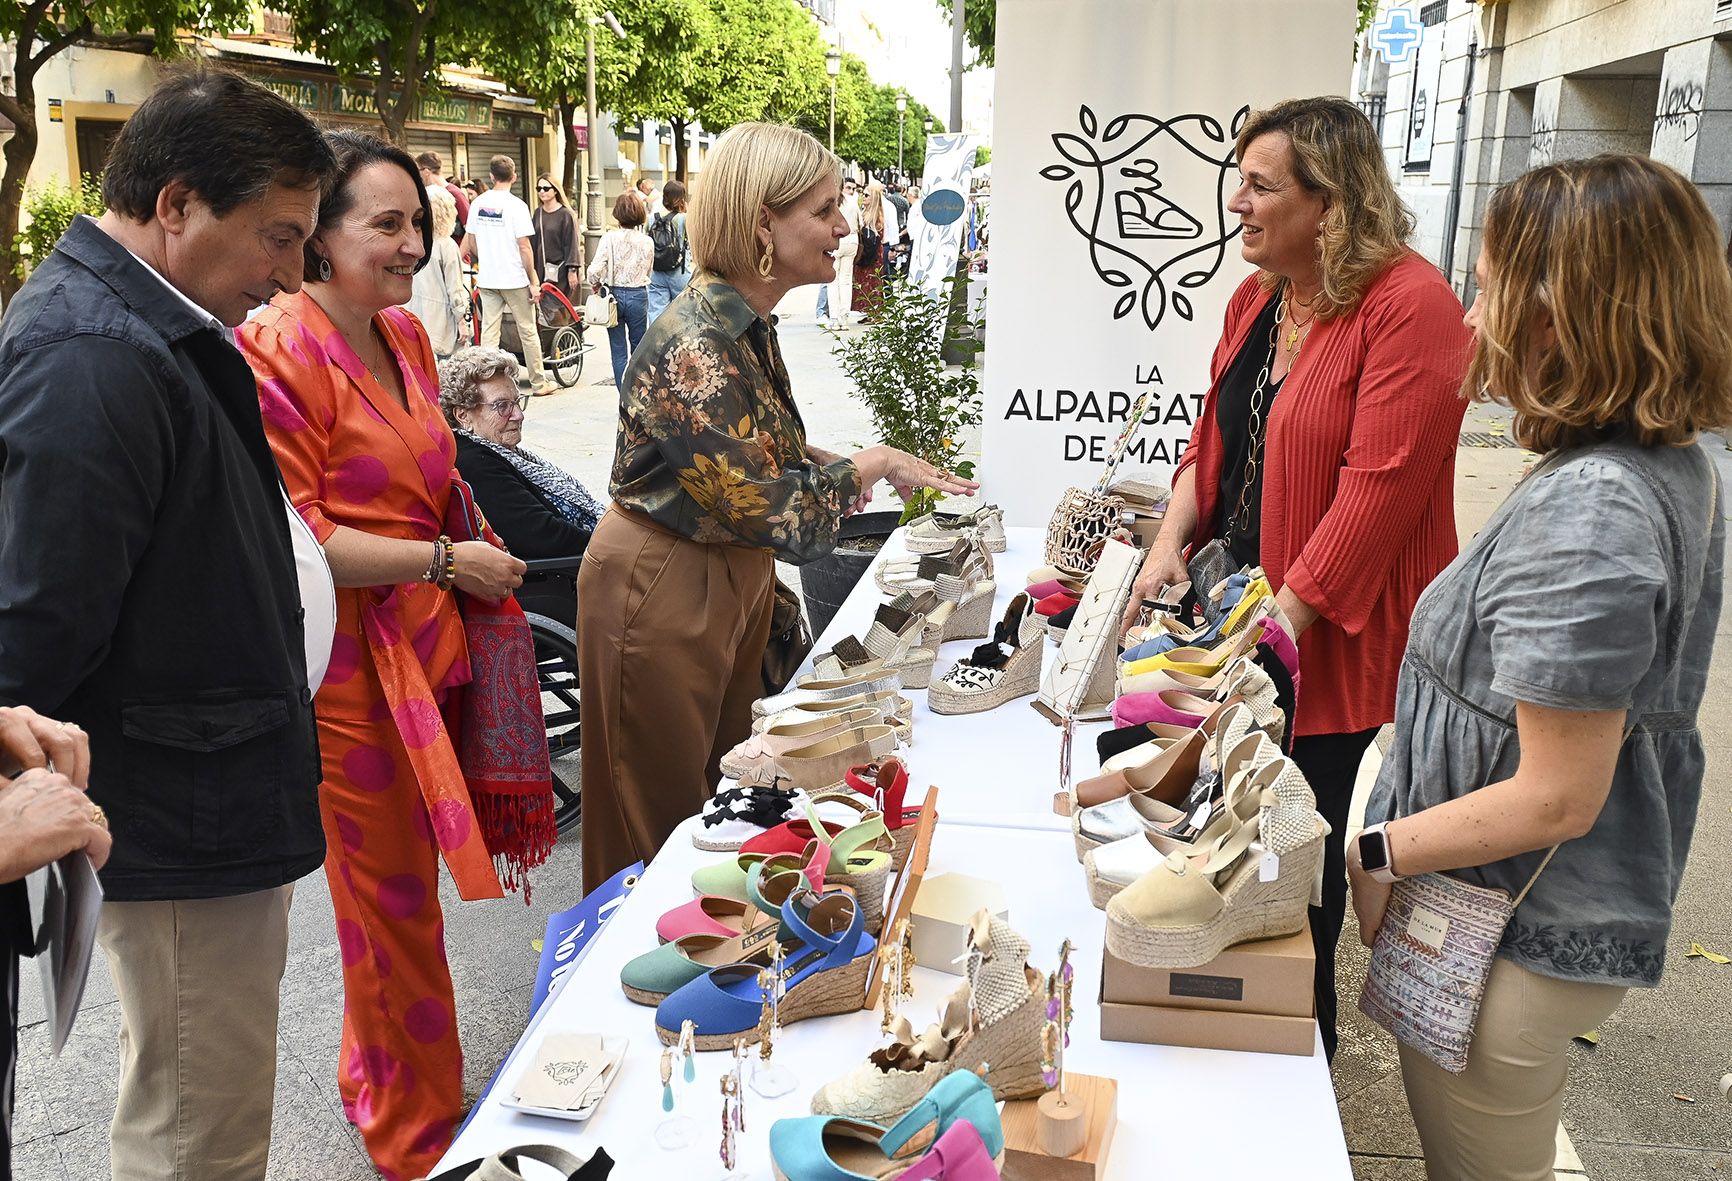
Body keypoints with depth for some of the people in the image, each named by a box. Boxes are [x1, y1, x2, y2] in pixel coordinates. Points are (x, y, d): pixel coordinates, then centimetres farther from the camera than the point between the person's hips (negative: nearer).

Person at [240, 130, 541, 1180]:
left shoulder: (405, 335, 11)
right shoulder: (279, 351, -16)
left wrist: (462, 523, 9)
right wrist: (447, 560, -15)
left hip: (426, 643, 8)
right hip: (349, 664, -8)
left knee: (399, 885, 19)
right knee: (393, 901, 6)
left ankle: (378, 1079, 42)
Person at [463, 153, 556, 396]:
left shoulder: (478, 203, 4)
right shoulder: (516, 205, -12)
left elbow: (472, 241, 11)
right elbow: (524, 246, -13)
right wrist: (533, 281, -7)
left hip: (486, 279, 4)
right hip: (514, 278, -4)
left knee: (489, 332, 6)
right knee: (528, 331, 6)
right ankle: (538, 382, 14)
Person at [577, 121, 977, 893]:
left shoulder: (748, 322, 2)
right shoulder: (695, 347, -27)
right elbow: (771, 512, -29)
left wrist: (821, 461, 2)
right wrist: (869, 466, -15)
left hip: (733, 573, 9)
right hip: (662, 590, -9)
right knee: (664, 817, 9)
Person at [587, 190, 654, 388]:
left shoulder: (609, 238, -10)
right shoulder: (647, 242, -4)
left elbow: (595, 270, -16)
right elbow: (648, 272, 7)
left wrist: (596, 285, 4)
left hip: (614, 295, -1)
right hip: (638, 295, 1)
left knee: (618, 351, 7)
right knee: (638, 349, 15)